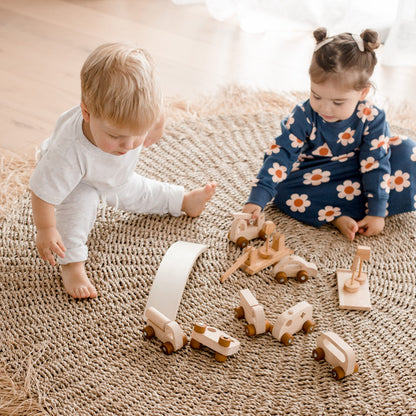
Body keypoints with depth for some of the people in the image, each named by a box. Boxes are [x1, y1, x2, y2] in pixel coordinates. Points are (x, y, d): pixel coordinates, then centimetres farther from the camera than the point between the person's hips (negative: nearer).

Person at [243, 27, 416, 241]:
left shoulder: (372, 119, -20)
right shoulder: (304, 116, -22)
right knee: (283, 191, -30)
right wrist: (256, 200, -33)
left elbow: (376, 165, -18)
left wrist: (377, 213, -22)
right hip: (313, 177, -1)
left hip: (357, 172, 1)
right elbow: (280, 155, -24)